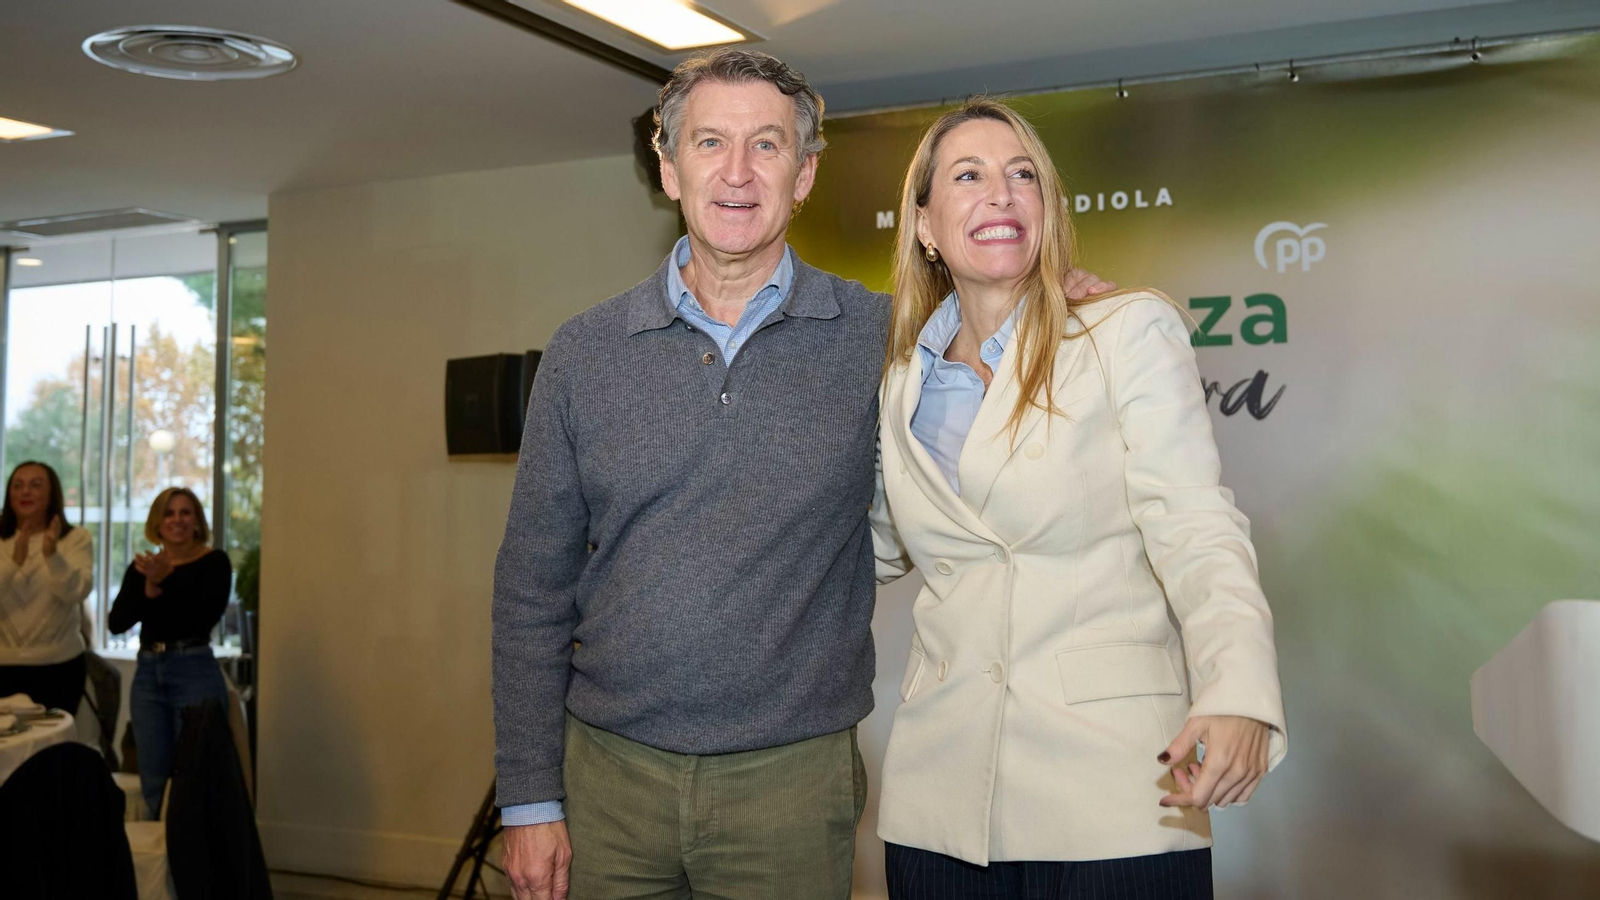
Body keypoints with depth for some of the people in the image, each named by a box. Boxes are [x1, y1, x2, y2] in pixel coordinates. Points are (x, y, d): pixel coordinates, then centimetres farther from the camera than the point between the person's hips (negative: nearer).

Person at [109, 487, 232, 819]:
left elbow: (206, 616, -18)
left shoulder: (214, 562, -3)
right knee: (153, 781, 10)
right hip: (147, 674, 5)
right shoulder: (141, 567, 9)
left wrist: (163, 583, -21)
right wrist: (148, 589, -17)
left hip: (194, 672, -5)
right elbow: (116, 623, -3)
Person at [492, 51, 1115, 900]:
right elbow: (534, 586, 4)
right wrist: (530, 797, 1)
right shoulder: (584, 351, 1)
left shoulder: (876, 338, -2)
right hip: (609, 774, 1)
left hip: (791, 778, -1)